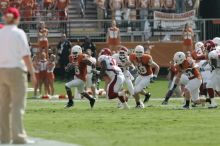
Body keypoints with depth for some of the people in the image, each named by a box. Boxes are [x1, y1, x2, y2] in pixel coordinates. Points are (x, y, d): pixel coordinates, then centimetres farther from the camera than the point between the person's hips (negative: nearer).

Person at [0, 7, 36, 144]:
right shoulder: (19, 33, -6)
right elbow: (26, 55, -10)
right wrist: (32, 73, -7)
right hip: (16, 71, -5)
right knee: (18, 104, -6)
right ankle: (18, 136, -14)